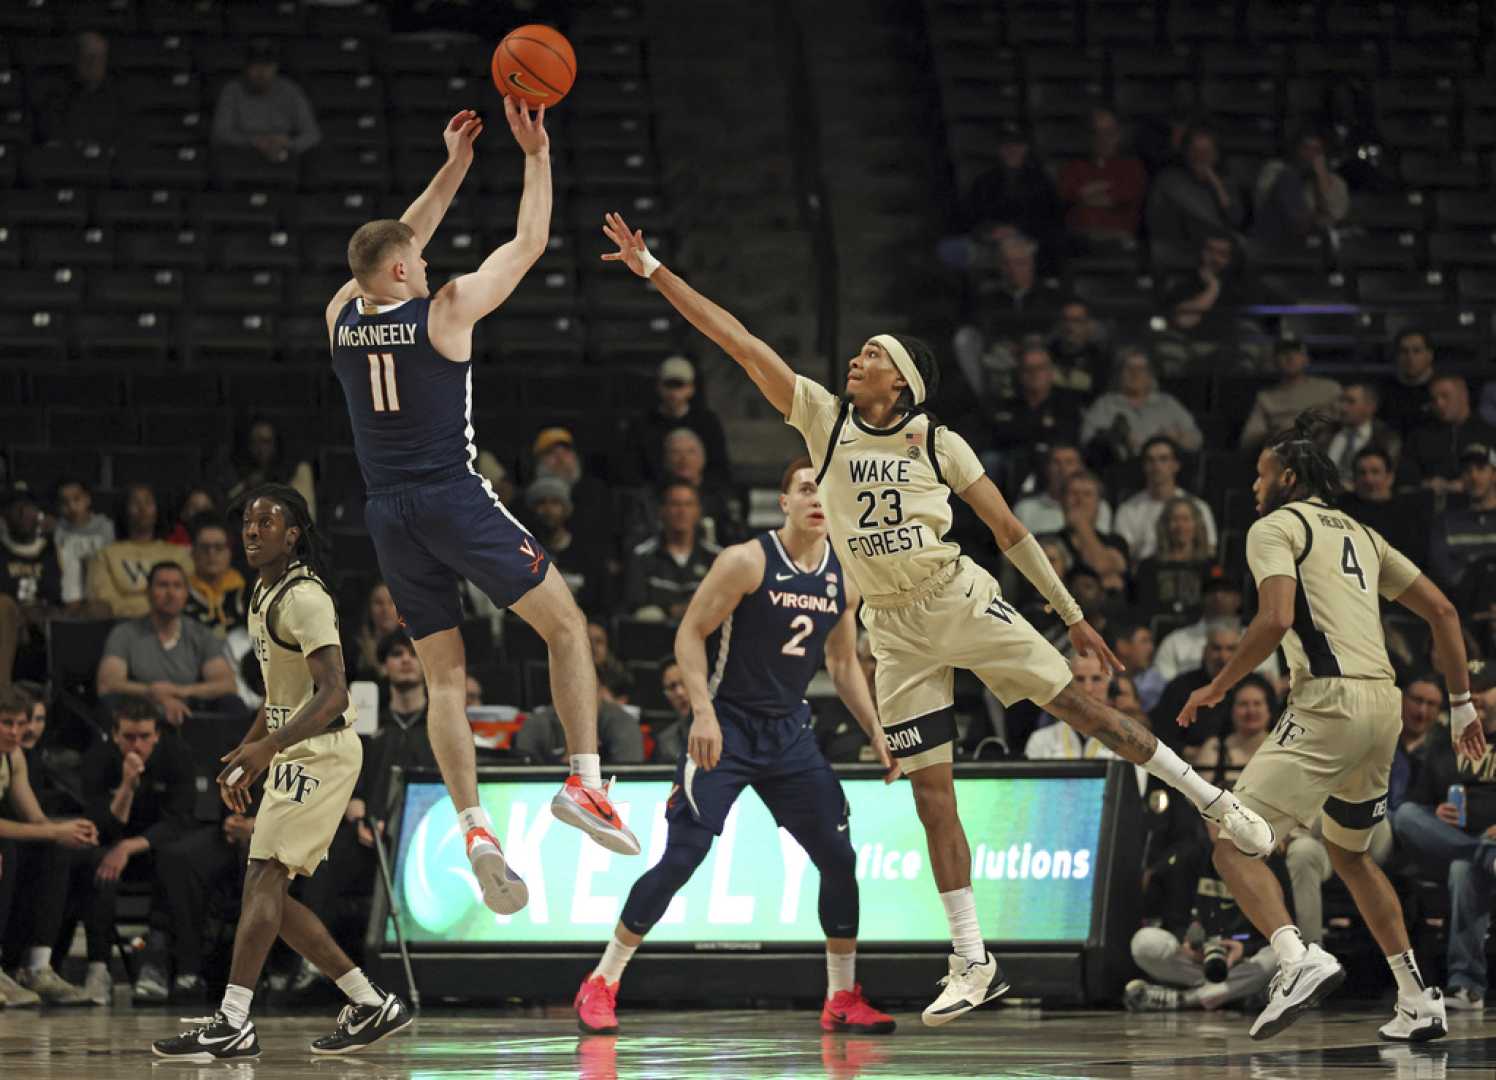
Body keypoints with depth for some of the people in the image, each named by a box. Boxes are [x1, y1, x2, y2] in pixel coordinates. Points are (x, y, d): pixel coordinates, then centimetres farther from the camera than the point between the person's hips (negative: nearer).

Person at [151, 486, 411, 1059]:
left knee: (263, 880, -17)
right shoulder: (263, 595, 15)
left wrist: (268, 746, -34)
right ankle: (371, 1004, 13)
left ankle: (232, 1025, -23)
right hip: (292, 754, 10)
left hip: (321, 751, -10)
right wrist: (246, 753, 20)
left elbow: (333, 694, -26)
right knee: (270, 895, 8)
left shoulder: (303, 598, -16)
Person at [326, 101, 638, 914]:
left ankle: (473, 828, -3)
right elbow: (530, 243, 1)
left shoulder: (342, 318, 6)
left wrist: (454, 167, 27)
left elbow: (398, 244, 24)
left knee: (444, 678, 8)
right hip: (455, 501, -5)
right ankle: (585, 781, -3)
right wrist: (536, 156, 9)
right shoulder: (445, 311, -9)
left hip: (388, 513, 5)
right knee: (566, 627, 8)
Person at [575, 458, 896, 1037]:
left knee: (839, 858, -1)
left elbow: (843, 664, 17)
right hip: (726, 728, -6)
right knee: (681, 858, -13)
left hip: (789, 731, 6)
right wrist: (703, 713, -22)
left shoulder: (843, 579, 5)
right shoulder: (747, 561, -13)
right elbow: (690, 634, -12)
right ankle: (600, 985, -3)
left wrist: (878, 734, 10)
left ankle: (842, 999, 12)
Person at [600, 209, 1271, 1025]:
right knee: (930, 789, 0)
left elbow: (1007, 529, 3)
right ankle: (971, 965, 3)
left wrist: (1072, 614, 4)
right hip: (894, 629, 2)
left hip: (958, 599, -2)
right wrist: (654, 272, -7)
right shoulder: (823, 418, 0)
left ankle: (1210, 799, 10)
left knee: (1078, 707, -8)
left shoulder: (938, 443, -3)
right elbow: (736, 340, -4)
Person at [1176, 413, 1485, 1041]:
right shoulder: (1359, 534, 25)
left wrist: (1217, 688, -5)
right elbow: (1443, 612, 22)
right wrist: (1462, 703, 25)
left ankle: (1298, 958, -34)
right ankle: (1418, 1002, 20)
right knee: (1349, 854, 26)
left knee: (1233, 843, -8)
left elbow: (1276, 619, -15)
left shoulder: (1275, 527, 2)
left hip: (1328, 702, -8)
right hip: (1384, 704, 8)